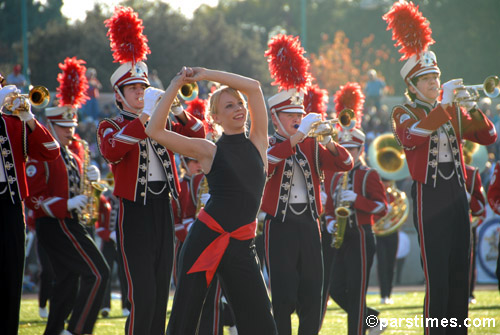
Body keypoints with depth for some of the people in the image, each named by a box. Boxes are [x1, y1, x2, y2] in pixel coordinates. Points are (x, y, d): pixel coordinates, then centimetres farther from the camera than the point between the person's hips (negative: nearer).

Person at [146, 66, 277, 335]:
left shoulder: (257, 142, 10)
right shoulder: (209, 151, 3)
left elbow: (254, 87, 2)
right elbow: (155, 131, -5)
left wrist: (206, 74, 1)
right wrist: (175, 86, -4)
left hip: (242, 244, 2)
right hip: (205, 238, -2)